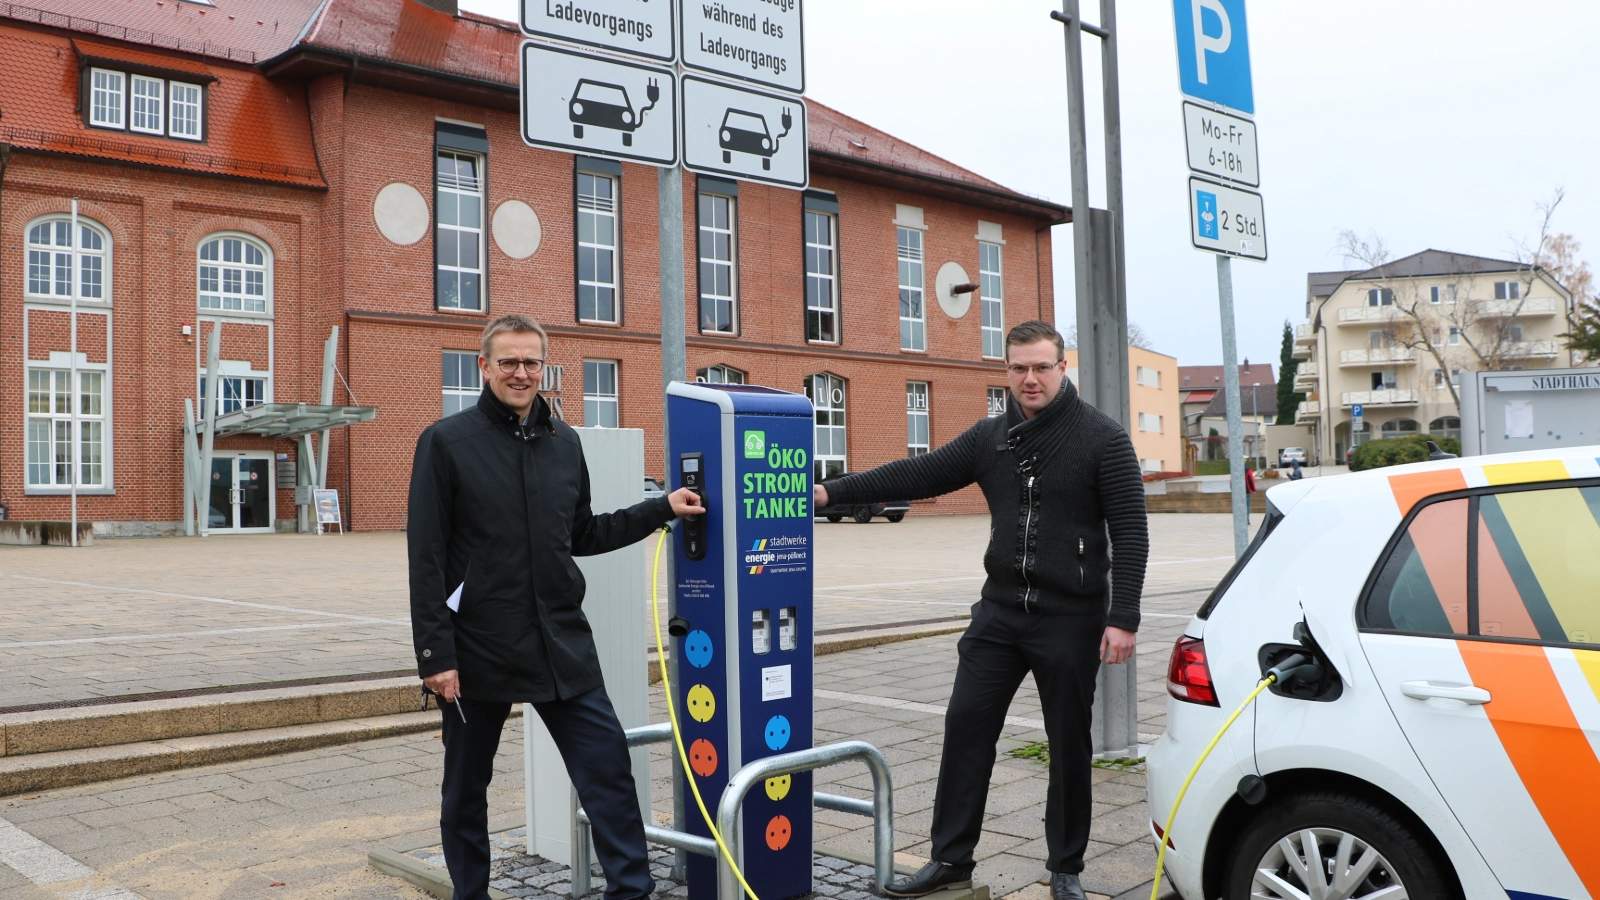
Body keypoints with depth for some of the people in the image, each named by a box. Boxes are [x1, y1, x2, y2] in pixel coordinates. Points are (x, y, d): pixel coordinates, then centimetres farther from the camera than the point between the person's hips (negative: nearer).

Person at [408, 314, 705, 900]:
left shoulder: (564, 442, 10)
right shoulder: (447, 442, -5)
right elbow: (426, 558, -8)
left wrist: (662, 509, 11)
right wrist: (436, 654, -13)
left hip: (562, 646, 3)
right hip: (479, 650, -3)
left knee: (608, 768, -2)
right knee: (465, 790, 12)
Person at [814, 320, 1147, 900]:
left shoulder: (1102, 438, -7)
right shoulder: (990, 437, 6)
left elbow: (1130, 533, -11)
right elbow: (918, 474, 5)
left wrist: (1123, 618, -18)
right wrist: (834, 492, -2)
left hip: (1071, 619, -4)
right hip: (1000, 612, 4)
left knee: (1069, 744, 7)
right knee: (965, 728, 4)